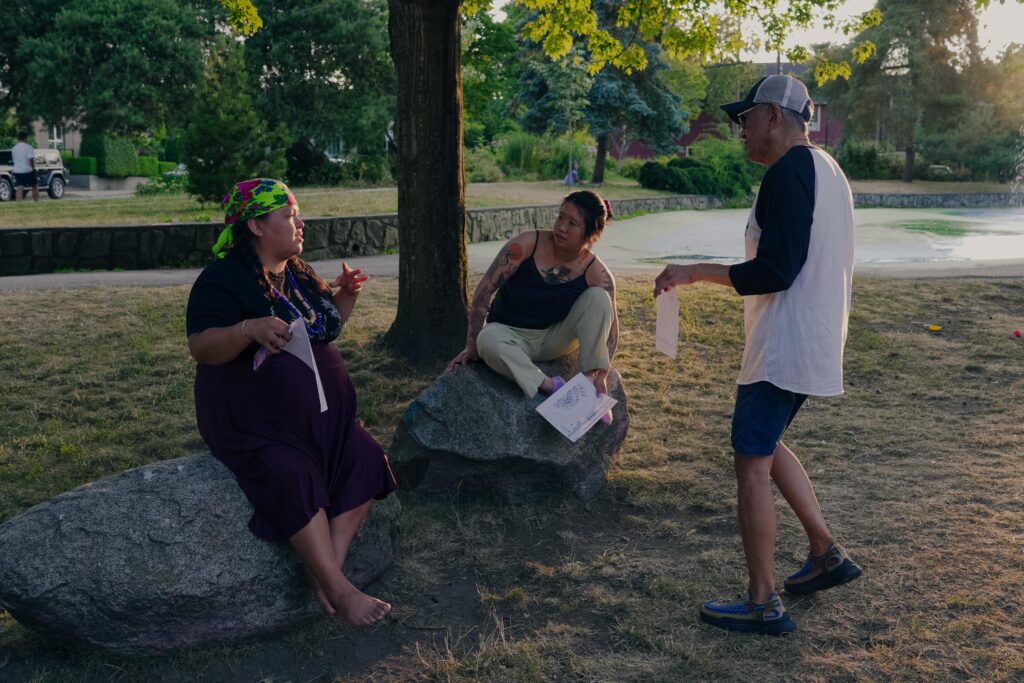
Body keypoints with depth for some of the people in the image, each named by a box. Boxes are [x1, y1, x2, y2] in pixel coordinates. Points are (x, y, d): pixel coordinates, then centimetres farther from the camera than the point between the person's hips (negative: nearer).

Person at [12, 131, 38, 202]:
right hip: (28, 170, -4)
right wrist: (33, 168, -5)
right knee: (35, 186, 13)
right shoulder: (28, 147, -8)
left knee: (19, 189, -3)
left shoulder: (14, 148, 12)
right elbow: (31, 159, -17)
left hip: (17, 171, 4)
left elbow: (13, 159, 18)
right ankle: (36, 201, 14)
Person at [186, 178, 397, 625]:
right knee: (295, 479, -31)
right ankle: (340, 591, -24)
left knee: (365, 461, -13)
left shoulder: (299, 274, 11)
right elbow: (200, 348, -20)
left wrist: (345, 296, 4)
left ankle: (325, 571, -12)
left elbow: (326, 330, 23)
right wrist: (250, 329, -37)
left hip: (320, 415, 8)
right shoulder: (223, 279, -11)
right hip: (254, 421, -7)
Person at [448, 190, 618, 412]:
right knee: (488, 340, -38)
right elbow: (485, 289, -16)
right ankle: (549, 387, -36)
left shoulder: (596, 273, -12)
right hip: (510, 334, -1)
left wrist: (601, 375, -22)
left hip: (555, 340, 2)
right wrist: (472, 348, -16)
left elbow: (611, 325, -7)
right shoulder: (528, 244, -18)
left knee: (598, 297, -22)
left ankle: (588, 380, -22)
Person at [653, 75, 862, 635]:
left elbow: (773, 273, -23)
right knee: (766, 445, 23)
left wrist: (697, 272, -15)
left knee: (751, 464, -3)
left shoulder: (787, 174, -17)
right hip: (813, 345, 10)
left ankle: (762, 604, 4)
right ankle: (826, 554, 27)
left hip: (782, 351, -10)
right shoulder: (827, 170, 14)